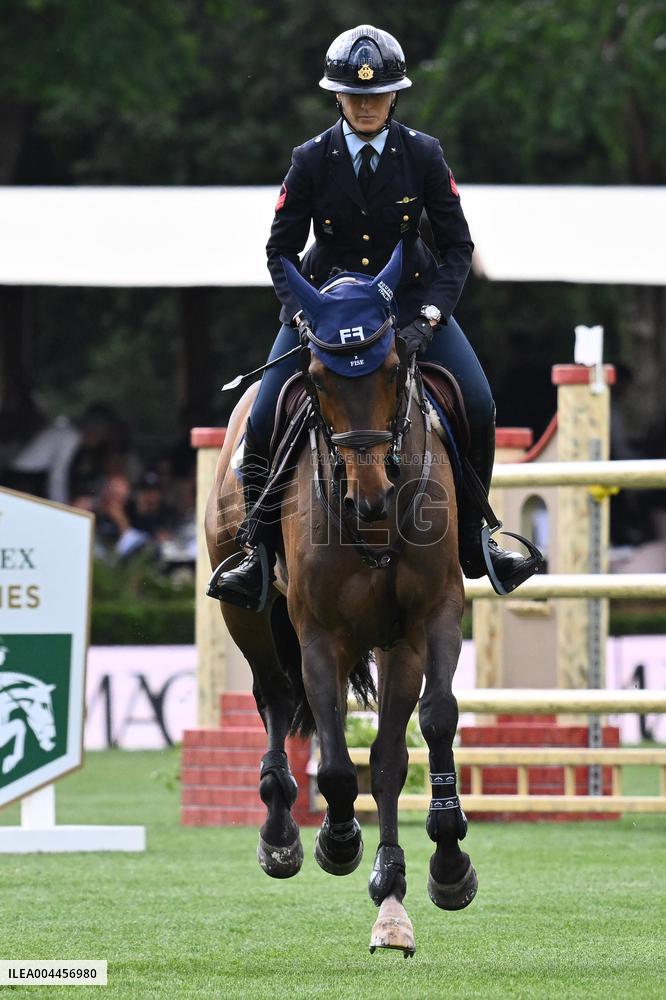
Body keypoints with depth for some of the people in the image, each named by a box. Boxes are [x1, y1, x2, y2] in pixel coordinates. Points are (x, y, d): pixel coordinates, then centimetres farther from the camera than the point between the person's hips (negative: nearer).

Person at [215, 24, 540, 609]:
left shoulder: (423, 155, -6)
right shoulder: (312, 160, -6)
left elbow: (457, 245, -2)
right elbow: (282, 248, -1)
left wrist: (430, 316, -16)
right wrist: (300, 314, -17)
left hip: (410, 298, 0)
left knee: (478, 407, -18)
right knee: (263, 421, -16)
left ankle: (471, 540, 1)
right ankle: (260, 554, 1)